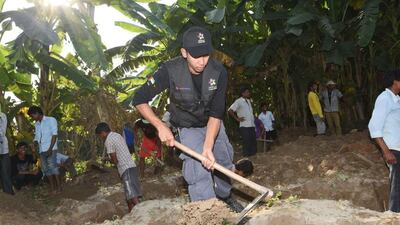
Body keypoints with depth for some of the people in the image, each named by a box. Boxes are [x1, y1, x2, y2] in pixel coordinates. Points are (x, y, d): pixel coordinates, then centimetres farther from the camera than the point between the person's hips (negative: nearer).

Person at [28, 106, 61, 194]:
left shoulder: (51, 120, -1)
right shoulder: (37, 124, 17)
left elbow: (54, 135, -8)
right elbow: (37, 136, 19)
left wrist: (50, 148, -16)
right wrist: (35, 143, -6)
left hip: (50, 149, -6)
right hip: (42, 150, 7)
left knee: (52, 166, -14)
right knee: (46, 168, 4)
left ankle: (59, 187, -9)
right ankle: (52, 188, 9)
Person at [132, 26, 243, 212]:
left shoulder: (219, 72, -25)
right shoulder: (171, 71, -29)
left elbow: (216, 113, -25)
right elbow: (139, 100, -22)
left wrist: (208, 147, -36)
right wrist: (161, 126, -31)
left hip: (213, 124, 3)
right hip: (188, 128, -3)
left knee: (224, 163, 16)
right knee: (198, 171, -17)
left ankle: (225, 197, 43)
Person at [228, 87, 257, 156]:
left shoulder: (248, 101, 17)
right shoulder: (238, 101, -8)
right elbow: (230, 111, -17)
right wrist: (237, 118, -14)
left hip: (252, 125, 8)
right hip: (244, 126, -8)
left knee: (254, 142, 9)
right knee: (247, 143, -7)